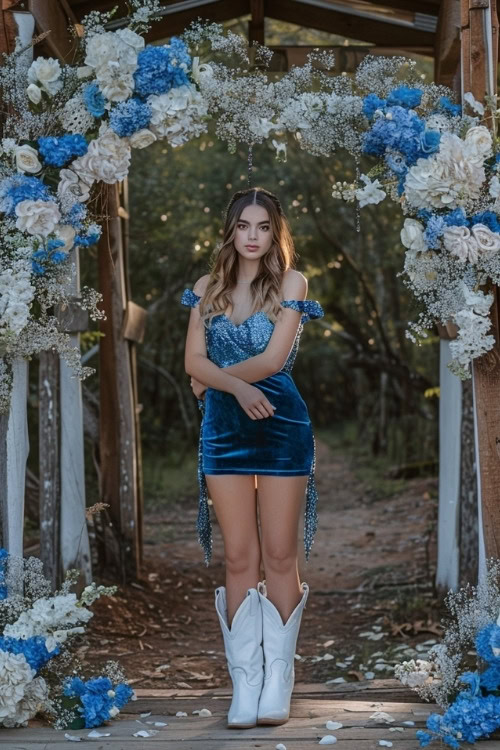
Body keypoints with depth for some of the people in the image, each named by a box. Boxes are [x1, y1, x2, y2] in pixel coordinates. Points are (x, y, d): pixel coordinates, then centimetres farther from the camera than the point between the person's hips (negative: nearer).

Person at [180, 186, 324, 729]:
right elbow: (194, 361, 1)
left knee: (280, 555, 0)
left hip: (281, 425, -2)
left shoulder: (290, 284, 1)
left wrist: (213, 378, -1)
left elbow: (273, 358, -9)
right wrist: (237, 387, -16)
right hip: (224, 428, 3)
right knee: (239, 557, 2)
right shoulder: (208, 289, 10)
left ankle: (278, 681, 8)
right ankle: (245, 681, 7)